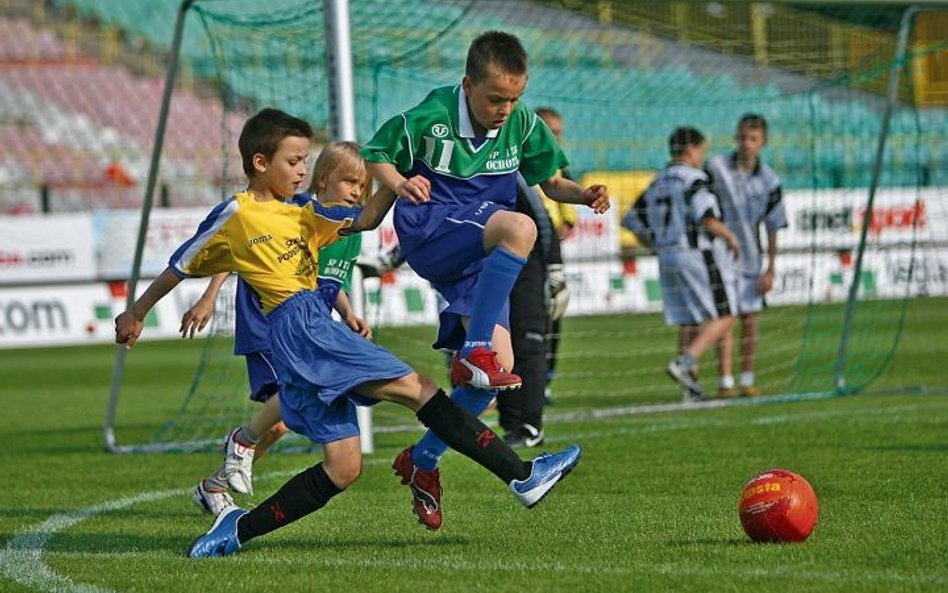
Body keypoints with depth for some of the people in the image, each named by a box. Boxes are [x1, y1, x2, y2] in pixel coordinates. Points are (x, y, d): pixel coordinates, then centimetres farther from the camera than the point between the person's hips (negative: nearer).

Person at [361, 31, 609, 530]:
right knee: (519, 228, -34)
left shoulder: (523, 126, 1)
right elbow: (374, 155, -1)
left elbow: (550, 181, 13)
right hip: (429, 231, -6)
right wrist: (399, 183, -23)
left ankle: (423, 460, 8)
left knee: (500, 366, -8)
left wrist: (583, 194, -8)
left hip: (477, 257, 6)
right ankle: (473, 352, -35)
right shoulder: (428, 120, -12)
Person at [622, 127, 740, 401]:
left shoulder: (657, 183, 14)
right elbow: (706, 217, -21)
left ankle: (691, 386, 8)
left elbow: (633, 221, 15)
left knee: (688, 322, 12)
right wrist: (730, 237, -6)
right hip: (699, 254, -8)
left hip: (668, 257, 8)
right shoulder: (694, 178, -9)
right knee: (723, 317, -4)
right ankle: (684, 363, -21)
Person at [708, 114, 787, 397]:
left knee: (750, 317, 5)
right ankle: (725, 382, -5)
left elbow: (773, 228, 1)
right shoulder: (717, 167, -8)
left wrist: (770, 270, 0)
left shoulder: (769, 180, -4)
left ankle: (747, 380, 14)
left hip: (750, 256, 2)